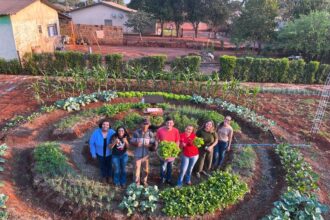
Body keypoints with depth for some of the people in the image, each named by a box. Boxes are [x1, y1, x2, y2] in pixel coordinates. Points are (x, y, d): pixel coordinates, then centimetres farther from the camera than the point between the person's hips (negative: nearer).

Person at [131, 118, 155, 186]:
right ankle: (137, 182, 21)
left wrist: (149, 145, -19)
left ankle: (144, 181, 34)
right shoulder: (136, 132, -7)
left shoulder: (150, 133, -4)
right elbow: (132, 142, -1)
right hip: (137, 154, -2)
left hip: (146, 154, 2)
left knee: (146, 169, 14)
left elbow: (153, 143, 2)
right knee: (137, 168, 4)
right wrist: (136, 144, -21)